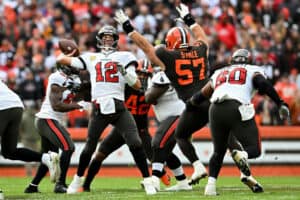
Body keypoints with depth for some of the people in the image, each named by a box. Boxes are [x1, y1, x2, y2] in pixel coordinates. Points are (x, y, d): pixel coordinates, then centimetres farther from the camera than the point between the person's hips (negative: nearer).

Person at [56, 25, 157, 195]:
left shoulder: (124, 57, 12)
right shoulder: (91, 58, 16)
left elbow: (137, 85, 5)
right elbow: (61, 60, 18)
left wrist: (125, 72, -11)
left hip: (119, 108, -1)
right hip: (99, 109, 1)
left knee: (136, 144, -13)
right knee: (90, 147, 9)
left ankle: (148, 182, -6)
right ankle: (78, 180, 30)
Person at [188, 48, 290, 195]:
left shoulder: (219, 73, 31)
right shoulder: (253, 70, 21)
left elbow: (201, 96, 33)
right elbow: (263, 84, -1)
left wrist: (190, 101, 54)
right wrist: (280, 104, -1)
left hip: (216, 111, 4)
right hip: (238, 109, -4)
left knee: (218, 151, 20)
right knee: (254, 149, 3)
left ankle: (211, 184, 2)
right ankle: (241, 155, -32)